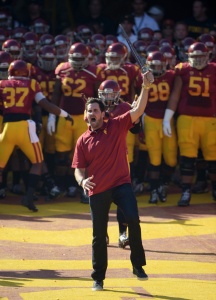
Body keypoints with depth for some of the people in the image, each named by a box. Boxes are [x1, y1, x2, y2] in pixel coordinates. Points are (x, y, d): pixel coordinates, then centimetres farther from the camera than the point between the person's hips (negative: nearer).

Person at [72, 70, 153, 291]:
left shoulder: (117, 126, 1)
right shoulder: (83, 141, 5)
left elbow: (138, 111, -10)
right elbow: (79, 169, 6)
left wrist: (145, 87, -24)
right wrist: (82, 181, -17)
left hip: (121, 184, -2)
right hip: (97, 191, 2)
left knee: (133, 219, -23)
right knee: (99, 235, 8)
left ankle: (138, 265, -8)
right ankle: (98, 278, 22)